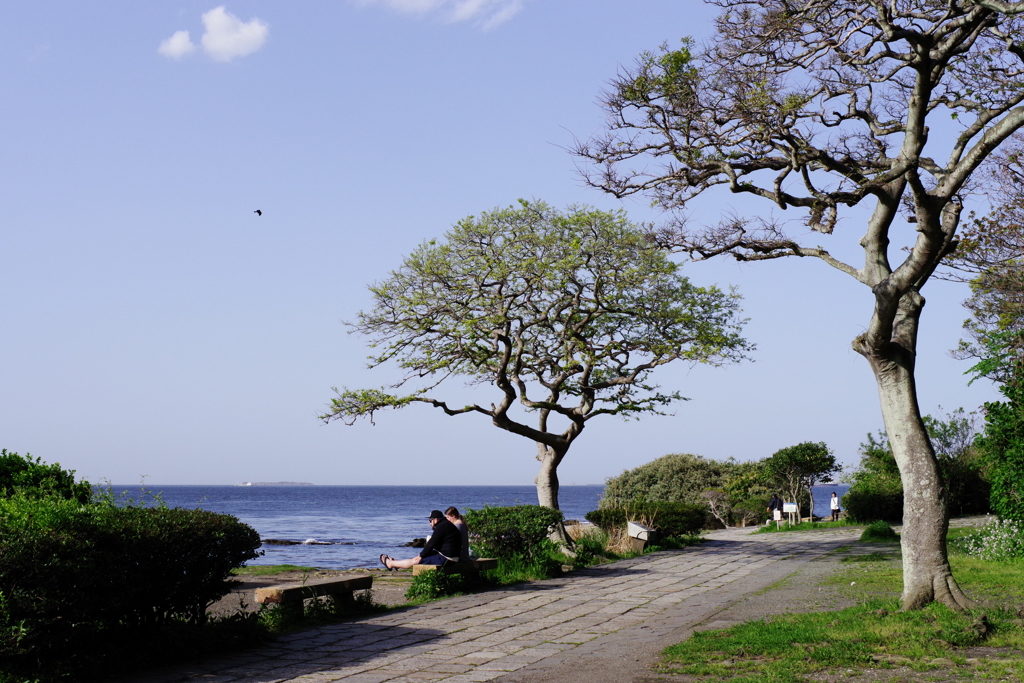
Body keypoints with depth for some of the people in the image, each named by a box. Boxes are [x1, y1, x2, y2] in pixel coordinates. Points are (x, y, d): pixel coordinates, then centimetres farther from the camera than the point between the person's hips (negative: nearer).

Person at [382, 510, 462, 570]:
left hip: (444, 559, -10)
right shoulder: (446, 524, 16)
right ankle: (395, 562, 34)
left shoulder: (441, 527, -17)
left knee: (415, 560, 3)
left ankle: (390, 564, 17)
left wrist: (421, 555, -3)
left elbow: (431, 543, -15)